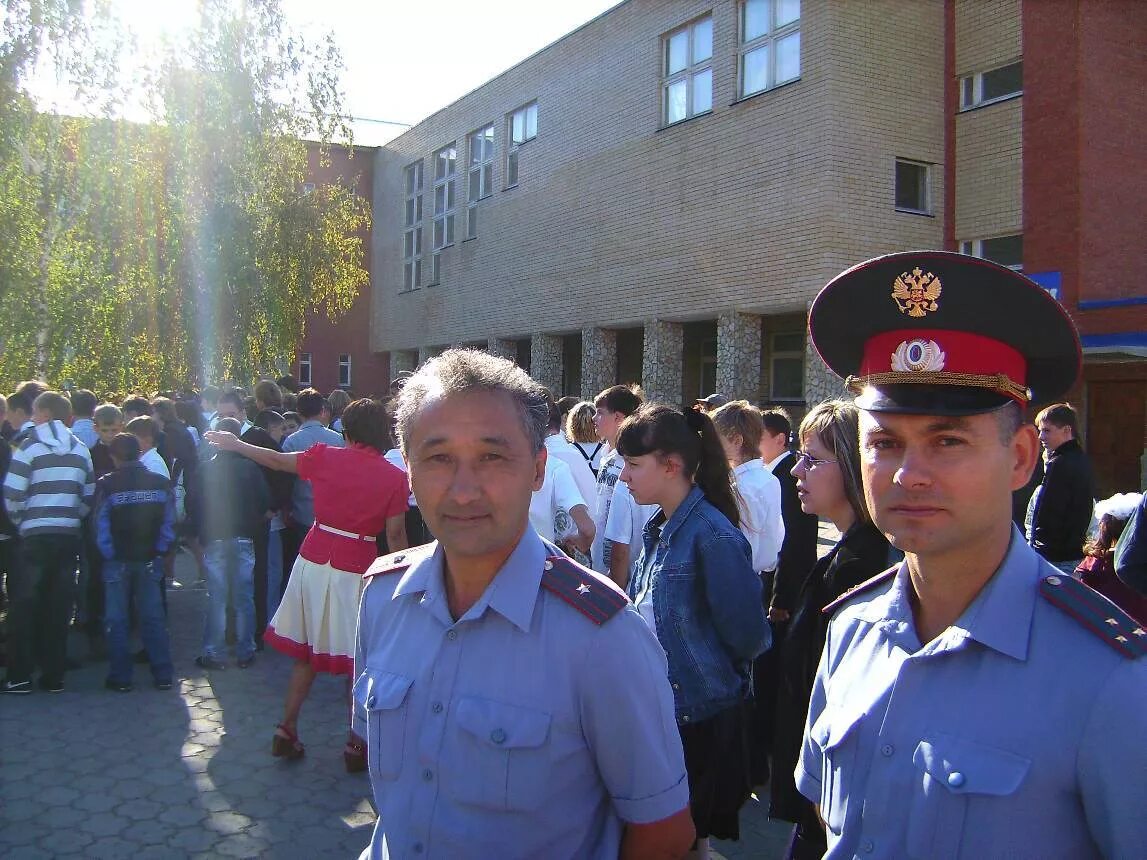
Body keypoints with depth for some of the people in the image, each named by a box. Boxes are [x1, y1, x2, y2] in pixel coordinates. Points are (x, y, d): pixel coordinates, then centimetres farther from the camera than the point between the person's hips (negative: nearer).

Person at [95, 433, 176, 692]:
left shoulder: (106, 485, -10)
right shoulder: (161, 483, -3)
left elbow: (101, 525, -10)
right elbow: (169, 523, -3)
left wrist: (107, 554, -1)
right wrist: (159, 551, 4)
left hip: (117, 561, -2)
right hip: (149, 560, 2)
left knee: (116, 621, 7)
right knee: (153, 617, 8)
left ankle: (120, 678, 10)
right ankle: (163, 675, 10)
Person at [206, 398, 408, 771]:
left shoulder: (324, 456, -2)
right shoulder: (394, 478, -9)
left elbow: (277, 460, 14)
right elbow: (395, 536, -7)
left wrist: (236, 444, 31)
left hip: (313, 561, 3)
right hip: (356, 571, -3)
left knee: (306, 652, 17)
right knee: (358, 661, 9)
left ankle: (287, 729, 22)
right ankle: (356, 743, 16)